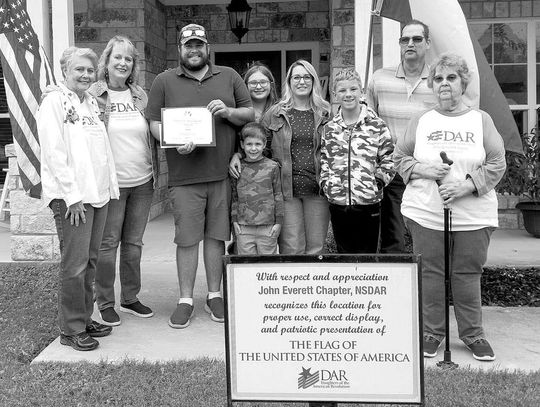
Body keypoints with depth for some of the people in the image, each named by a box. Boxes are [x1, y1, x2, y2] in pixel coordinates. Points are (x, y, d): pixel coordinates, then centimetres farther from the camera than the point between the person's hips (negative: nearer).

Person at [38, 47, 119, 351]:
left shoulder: (92, 102, 17)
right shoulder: (54, 102, -5)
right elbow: (54, 153, -12)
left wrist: (110, 186, 12)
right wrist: (72, 195, -16)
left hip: (99, 193, 7)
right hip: (71, 197, -7)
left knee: (90, 260, 12)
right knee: (75, 264, -4)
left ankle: (85, 319, 24)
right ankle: (72, 329, 8)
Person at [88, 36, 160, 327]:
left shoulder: (140, 96, 10)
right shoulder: (93, 95, -3)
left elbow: (153, 135, 15)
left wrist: (155, 172, 6)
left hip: (142, 182, 4)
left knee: (133, 243, 12)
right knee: (108, 244, 3)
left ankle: (130, 298, 26)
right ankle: (105, 302, 17)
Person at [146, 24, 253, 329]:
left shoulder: (229, 77, 12)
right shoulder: (164, 81, 9)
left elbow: (251, 114, 13)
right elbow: (155, 124, 5)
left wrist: (229, 112, -8)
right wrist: (176, 142, -15)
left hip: (222, 172, 1)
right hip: (184, 175, -1)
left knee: (216, 236, 8)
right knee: (187, 239, 1)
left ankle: (215, 295, 20)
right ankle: (186, 300, 13)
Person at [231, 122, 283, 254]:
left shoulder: (272, 167, -1)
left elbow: (278, 195, 3)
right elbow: (234, 195, 11)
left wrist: (279, 222, 1)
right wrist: (234, 220, 6)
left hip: (268, 227, -1)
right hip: (244, 228, 2)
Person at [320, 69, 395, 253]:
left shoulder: (377, 126, -2)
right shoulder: (329, 128, 8)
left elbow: (389, 160, 0)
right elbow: (323, 160, 14)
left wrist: (377, 182, -10)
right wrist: (325, 182, 1)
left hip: (368, 204, -3)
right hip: (338, 203, 3)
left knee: (367, 252, 6)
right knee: (344, 253, 14)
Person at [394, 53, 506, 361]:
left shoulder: (482, 120, 4)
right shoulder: (421, 121, 9)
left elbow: (497, 164, -1)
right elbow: (400, 158, 8)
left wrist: (466, 185, -15)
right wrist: (423, 169, -11)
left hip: (473, 215, -1)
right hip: (426, 213, 1)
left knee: (468, 273, 5)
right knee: (431, 272, 5)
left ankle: (473, 334, 21)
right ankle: (432, 332, 20)